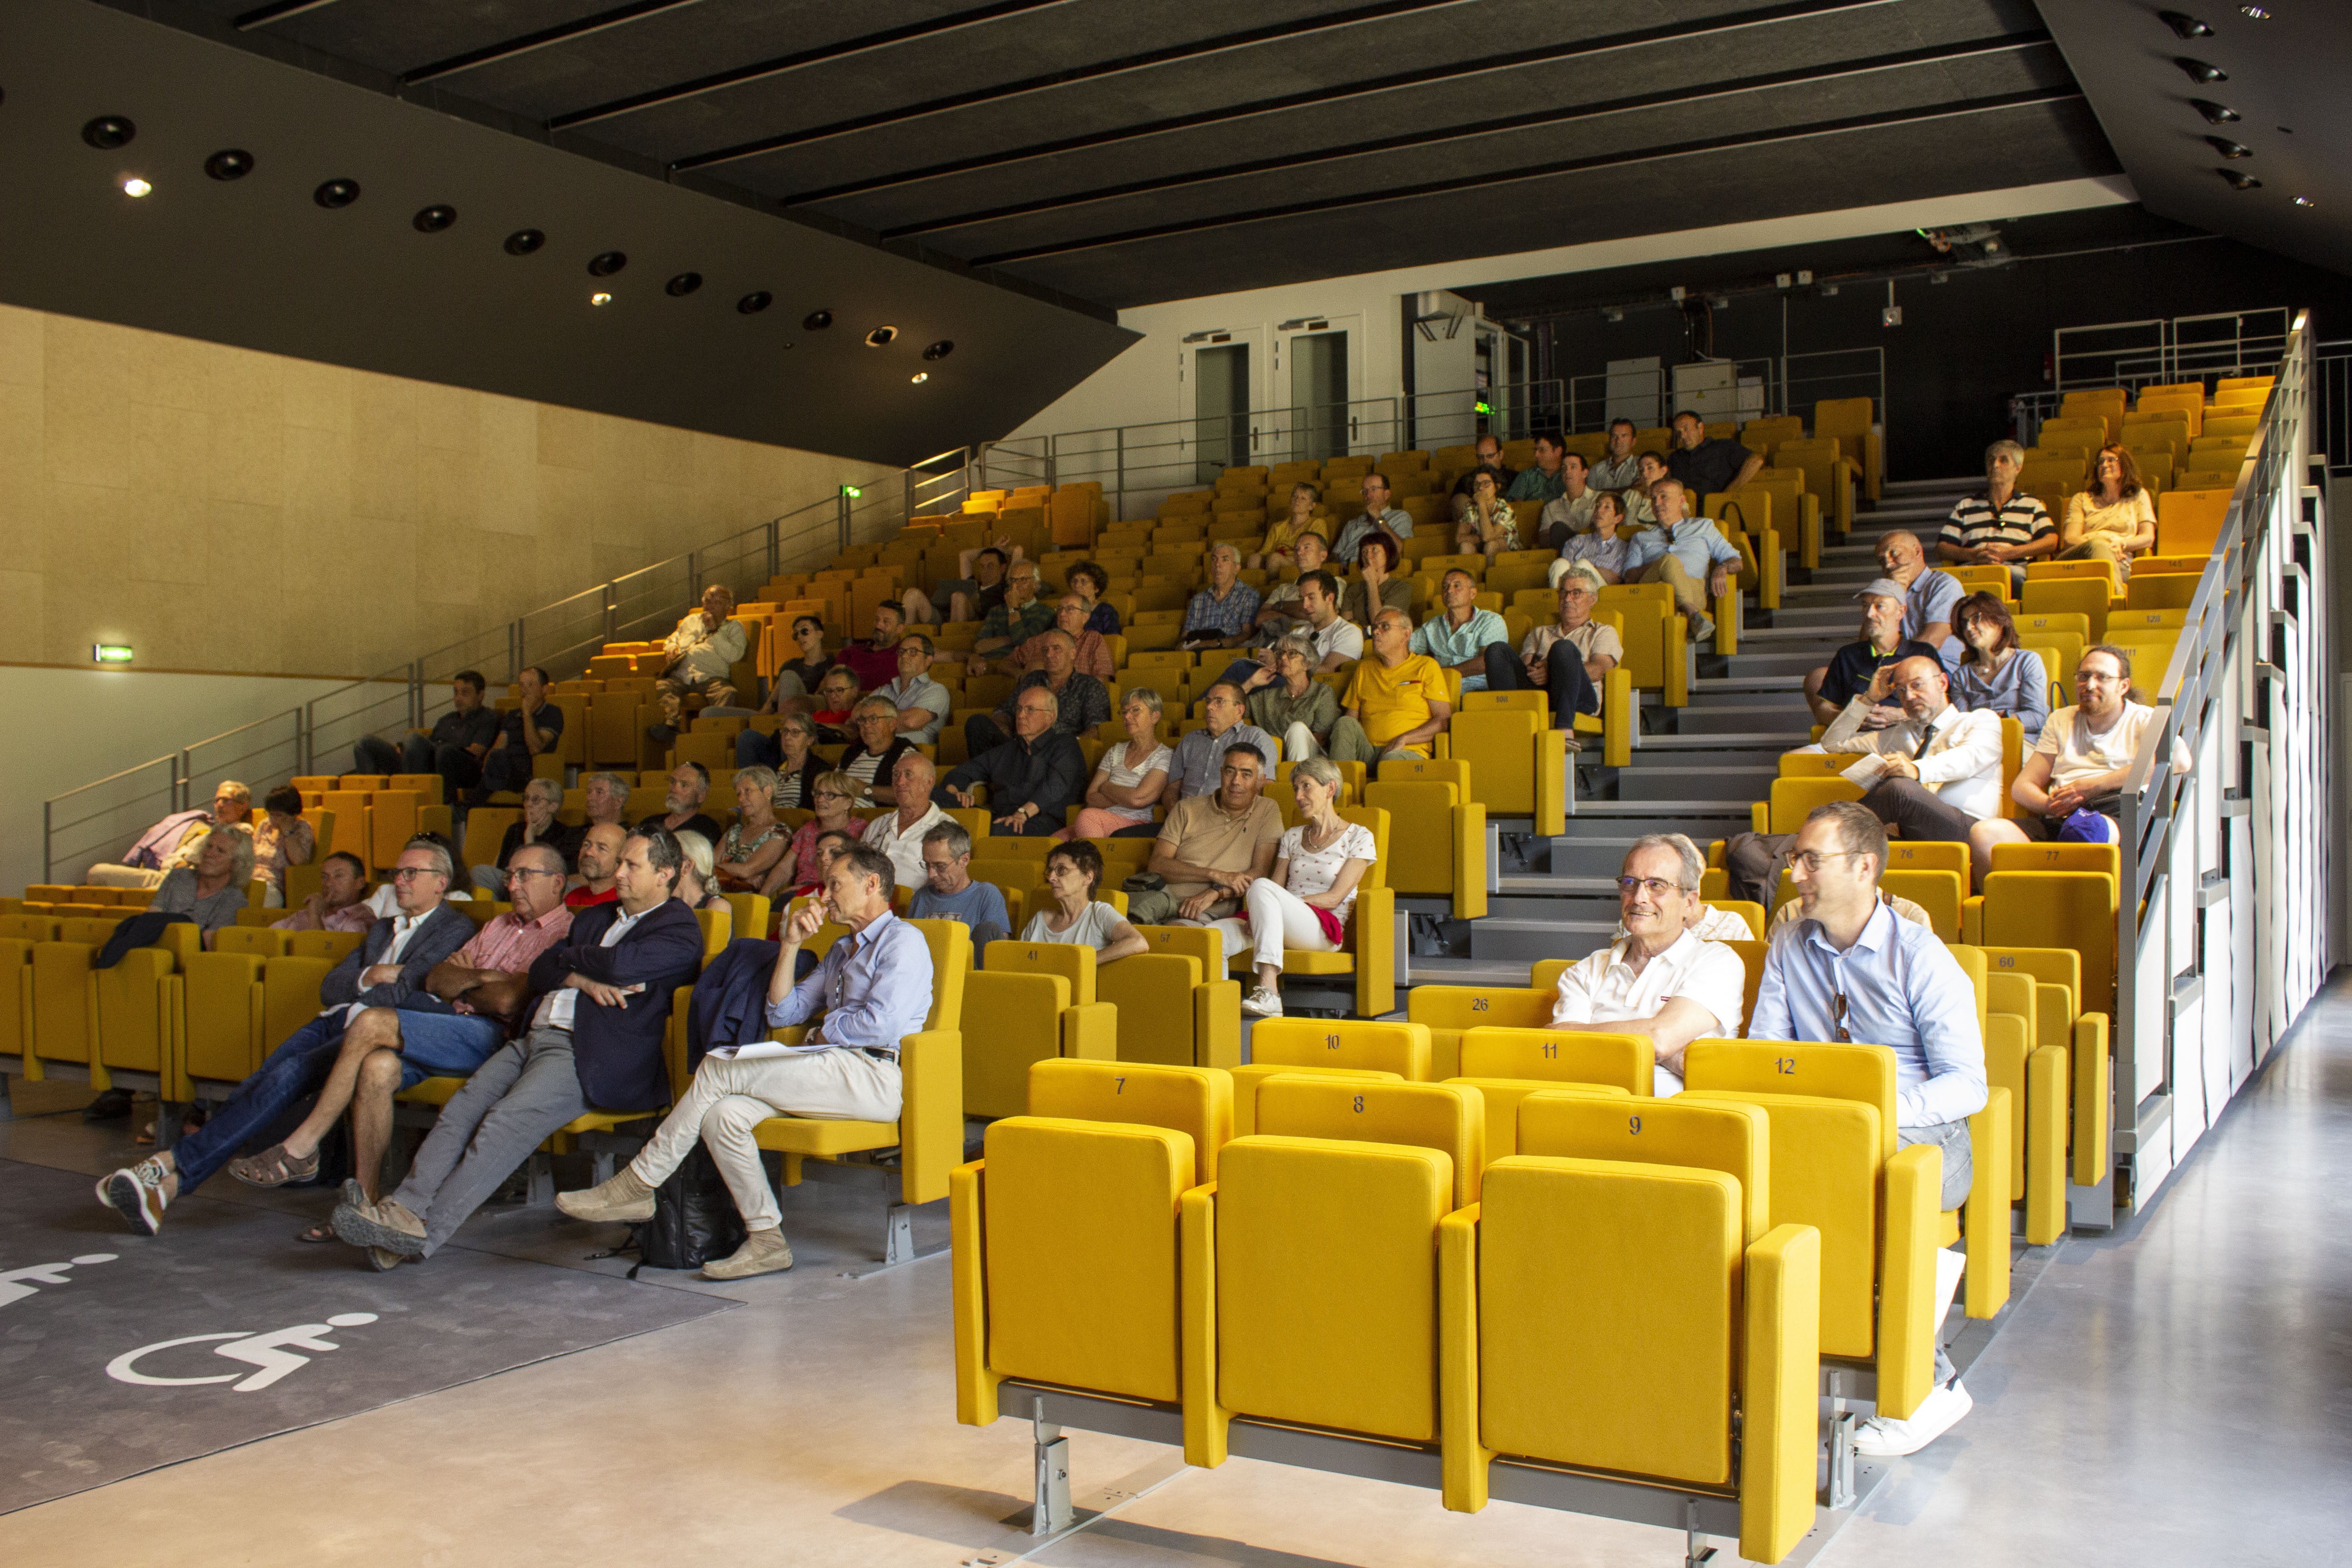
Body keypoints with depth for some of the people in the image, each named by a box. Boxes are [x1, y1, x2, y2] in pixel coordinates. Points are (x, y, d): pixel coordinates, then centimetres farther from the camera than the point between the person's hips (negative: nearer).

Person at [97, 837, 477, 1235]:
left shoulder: (456, 929, 5)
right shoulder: (383, 927, 32)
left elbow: (401, 994, -8)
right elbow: (329, 989, 21)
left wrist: (351, 993, 8)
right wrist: (368, 978, 1)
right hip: (333, 1024, 7)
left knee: (288, 1076, -29)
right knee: (262, 1081, -20)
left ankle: (174, 1166, -35)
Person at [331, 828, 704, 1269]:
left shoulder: (680, 928, 2)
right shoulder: (595, 918, 28)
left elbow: (619, 965, -15)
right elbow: (539, 971, 18)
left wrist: (570, 956, 6)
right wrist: (583, 979, -4)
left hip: (587, 1058, -8)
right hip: (533, 1039, 8)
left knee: (504, 1122, -25)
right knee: (461, 1109, -14)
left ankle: (426, 1230, -27)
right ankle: (404, 1208, -20)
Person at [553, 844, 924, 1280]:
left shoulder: (903, 941, 0)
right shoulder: (842, 950, 30)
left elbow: (882, 1024, -15)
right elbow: (781, 1014, 22)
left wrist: (822, 1034, 0)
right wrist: (791, 945, 14)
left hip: (870, 1076, -9)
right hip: (830, 1070, 9)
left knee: (719, 1069, -15)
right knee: (722, 1115, -15)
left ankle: (637, 1185, -5)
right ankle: (766, 1239, -9)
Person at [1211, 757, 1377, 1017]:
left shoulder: (1359, 837, 8)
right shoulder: (1292, 837, 24)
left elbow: (1334, 898, -2)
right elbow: (1276, 886, 14)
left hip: (1324, 928, -5)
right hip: (1282, 926, 5)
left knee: (1261, 887, -36)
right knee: (1212, 934, -27)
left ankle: (1269, 992, -44)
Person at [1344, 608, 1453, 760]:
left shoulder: (1426, 666, 11)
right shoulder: (1364, 669, 25)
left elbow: (1444, 719, 2)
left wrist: (1404, 739, -12)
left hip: (1409, 751, -4)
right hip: (1367, 751, 4)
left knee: (1391, 760, -41)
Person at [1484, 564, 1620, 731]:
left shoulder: (1605, 633, 25)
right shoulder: (1540, 633, 36)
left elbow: (1598, 670, 4)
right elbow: (1525, 663, 18)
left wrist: (1555, 672, -11)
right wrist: (1533, 671, -9)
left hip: (1580, 699, -3)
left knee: (1563, 648, -33)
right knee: (1497, 651, -22)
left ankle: (1564, 729, -48)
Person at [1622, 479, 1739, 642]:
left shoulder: (1703, 526, 32)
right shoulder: (1641, 538, 32)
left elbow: (1735, 560, 24)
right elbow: (1629, 575, 14)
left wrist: (1722, 569, -1)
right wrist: (1660, 566, -5)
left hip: (1694, 588, 0)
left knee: (1669, 562, -35)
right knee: (1669, 560, -34)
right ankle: (1694, 615, -43)